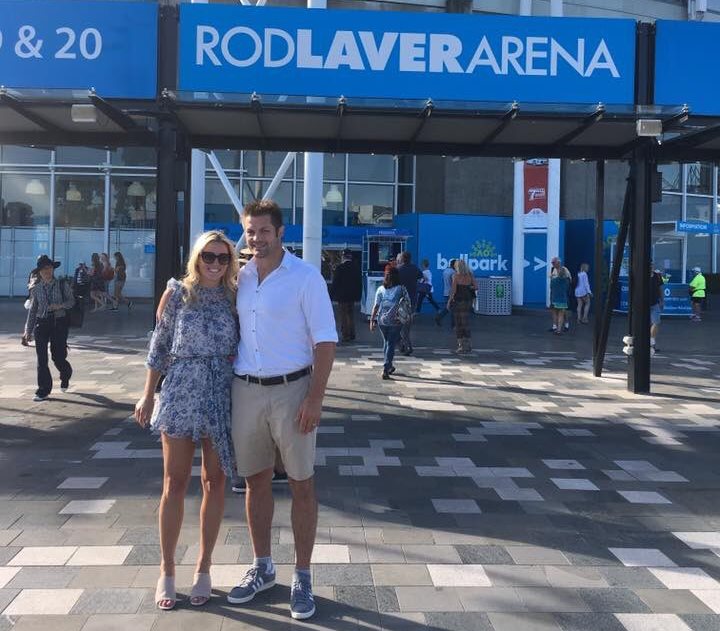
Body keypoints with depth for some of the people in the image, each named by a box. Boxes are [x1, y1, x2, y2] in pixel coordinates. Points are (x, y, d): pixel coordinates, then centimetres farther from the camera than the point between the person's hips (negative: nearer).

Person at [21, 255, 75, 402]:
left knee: (58, 356, -2)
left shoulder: (63, 285, 0)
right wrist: (28, 331, 7)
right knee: (41, 358, -2)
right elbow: (32, 310, 8)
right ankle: (43, 391, 7)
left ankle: (65, 376, 33)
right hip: (41, 323, 2)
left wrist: (59, 305, -18)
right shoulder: (36, 289, 4)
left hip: (59, 323, -2)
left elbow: (71, 301, 3)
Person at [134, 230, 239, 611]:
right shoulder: (177, 293, 1)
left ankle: (203, 567, 19)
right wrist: (148, 395, 2)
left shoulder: (233, 297, 5)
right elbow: (159, 346, 4)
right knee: (175, 482, 2)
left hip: (222, 395, 2)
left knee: (215, 480, 6)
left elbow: (240, 348, 8)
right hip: (181, 391, -2)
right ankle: (167, 570, 15)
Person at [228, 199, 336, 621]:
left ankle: (303, 577, 16)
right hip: (246, 390, 5)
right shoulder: (239, 278, 8)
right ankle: (262, 568, 29)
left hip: (291, 389, -4)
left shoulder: (305, 277, -7)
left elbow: (326, 341, -10)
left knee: (301, 484, 5)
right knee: (256, 480, 13)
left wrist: (315, 398, -17)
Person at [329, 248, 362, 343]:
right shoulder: (356, 268, 4)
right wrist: (358, 296, 17)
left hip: (342, 296, -5)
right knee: (351, 316, 13)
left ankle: (345, 336, -2)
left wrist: (331, 295, -5)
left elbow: (335, 283, -11)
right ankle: (351, 335, 15)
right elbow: (359, 283, 10)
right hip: (352, 296, 5)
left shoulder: (340, 268, -12)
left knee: (343, 317, -1)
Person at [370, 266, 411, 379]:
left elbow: (376, 306, -2)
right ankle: (385, 370, -8)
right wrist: (409, 315, 11)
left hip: (382, 320, 3)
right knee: (391, 344, 1)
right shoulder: (401, 289, -5)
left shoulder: (380, 289, -1)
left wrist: (372, 320, 2)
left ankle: (389, 366, 30)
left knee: (386, 342, 20)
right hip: (395, 322, -3)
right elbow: (408, 304, -4)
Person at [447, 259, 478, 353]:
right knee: (466, 322, 14)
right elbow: (476, 287, -1)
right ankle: (468, 344, 15)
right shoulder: (470, 275, 2)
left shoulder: (456, 276, -10)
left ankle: (461, 345, 2)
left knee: (459, 323, 3)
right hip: (468, 300, 4)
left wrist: (449, 301, -3)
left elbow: (453, 290, -11)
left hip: (458, 300, -4)